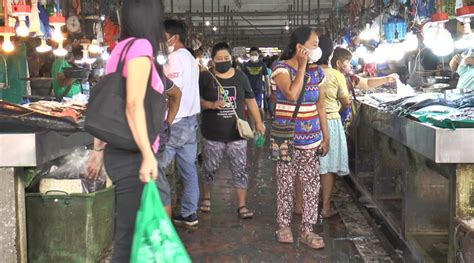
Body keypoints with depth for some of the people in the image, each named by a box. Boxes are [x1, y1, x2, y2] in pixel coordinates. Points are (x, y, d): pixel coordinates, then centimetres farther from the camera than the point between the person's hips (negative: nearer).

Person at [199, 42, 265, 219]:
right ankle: (206, 198, 36)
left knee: (240, 170, 2)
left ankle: (242, 205, 11)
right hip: (213, 134, -1)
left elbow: (250, 100, 12)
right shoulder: (205, 77, -3)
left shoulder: (240, 76, 6)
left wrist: (258, 122, 10)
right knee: (210, 169, 13)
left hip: (237, 133, 2)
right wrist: (212, 105, -20)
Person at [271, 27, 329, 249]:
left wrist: (326, 136, 9)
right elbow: (292, 94, -27)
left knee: (312, 184, 5)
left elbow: (320, 106, 12)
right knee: (285, 184, 6)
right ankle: (284, 226, 21)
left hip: (311, 138, 4)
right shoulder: (282, 68, -9)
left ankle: (307, 229, 16)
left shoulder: (317, 72, 7)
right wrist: (302, 65, -18)